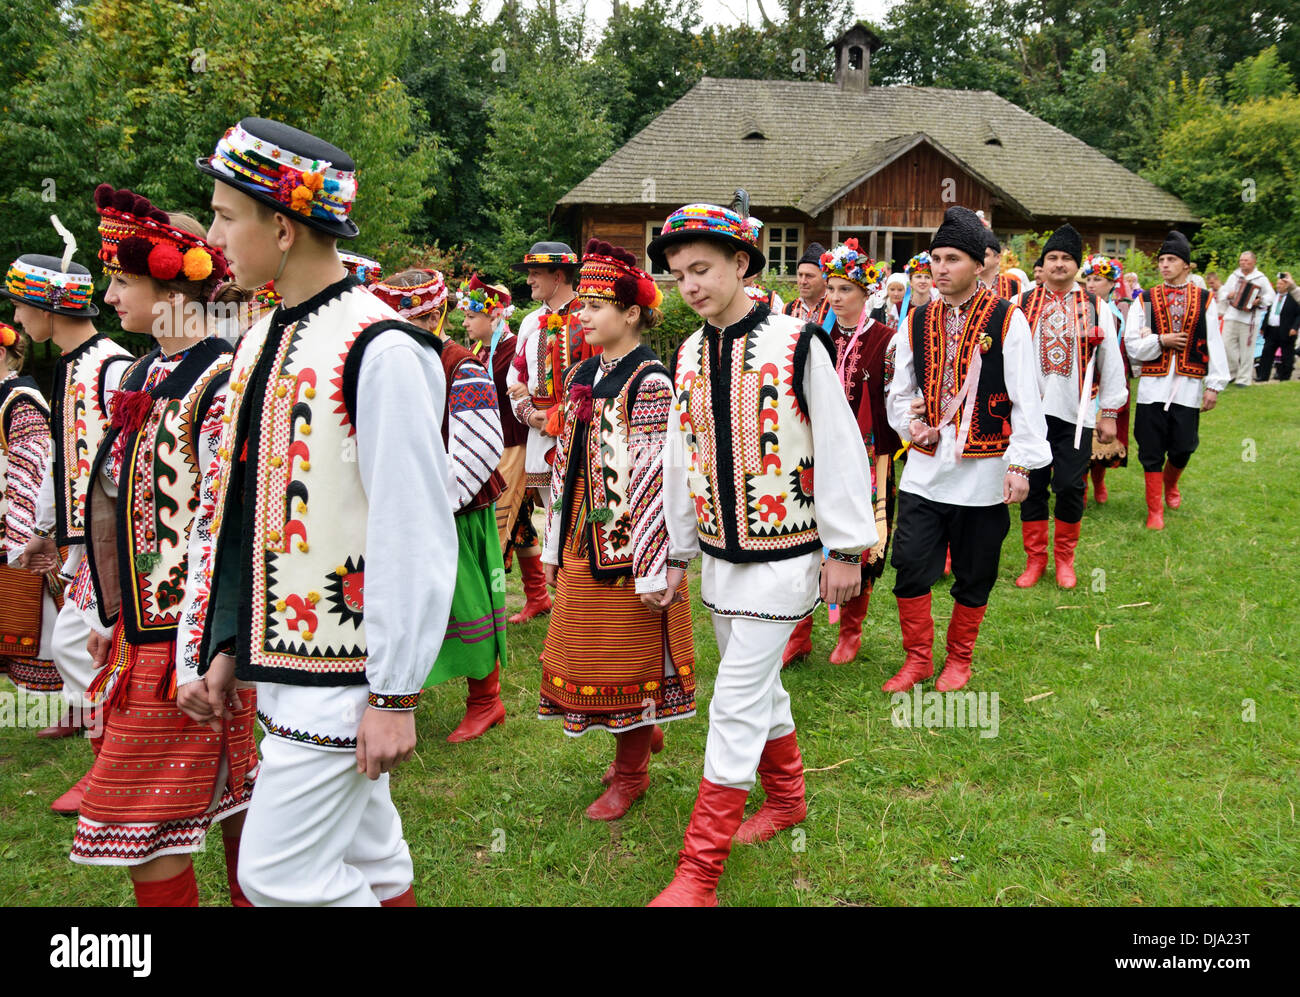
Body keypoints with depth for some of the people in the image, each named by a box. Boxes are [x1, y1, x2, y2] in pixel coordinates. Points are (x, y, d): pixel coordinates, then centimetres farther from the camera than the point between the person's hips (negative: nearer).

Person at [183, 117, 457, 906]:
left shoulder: (381, 351, -18)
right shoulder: (264, 342, 10)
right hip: (281, 662, 8)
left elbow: (415, 535, -20)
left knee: (281, 876, -2)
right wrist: (224, 646, 13)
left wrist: (397, 695, -18)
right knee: (365, 859, 19)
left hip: (345, 678, -8)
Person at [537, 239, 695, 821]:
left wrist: (652, 566, -19)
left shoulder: (649, 381, -14)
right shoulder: (582, 375, 9)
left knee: (628, 657, 4)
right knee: (586, 653, 15)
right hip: (582, 543, 8)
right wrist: (554, 544, 16)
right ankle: (641, 732, 39)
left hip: (626, 545, -8)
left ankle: (631, 773, 21)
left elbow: (656, 478, -17)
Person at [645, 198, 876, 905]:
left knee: (736, 705, -6)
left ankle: (699, 873, 0)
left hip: (783, 556, -6)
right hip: (720, 555, 6)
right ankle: (785, 798, 42)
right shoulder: (690, 356, 5)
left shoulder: (797, 345, -13)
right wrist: (679, 552, 15)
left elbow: (839, 450, -11)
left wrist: (846, 549, -10)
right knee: (758, 686, 20)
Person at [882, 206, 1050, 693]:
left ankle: (959, 659, 28)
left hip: (982, 471, -3)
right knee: (910, 566, 1)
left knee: (974, 577, 9)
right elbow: (900, 391, 15)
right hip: (924, 467, 3)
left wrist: (1021, 464, -13)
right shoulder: (917, 322, 7)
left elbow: (1025, 398, -8)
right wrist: (910, 423, -5)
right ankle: (918, 657, 19)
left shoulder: (1007, 320, -5)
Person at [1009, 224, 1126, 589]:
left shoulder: (1096, 308, 5)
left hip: (1076, 414, 0)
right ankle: (1035, 558, 20)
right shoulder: (1021, 307, 4)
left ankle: (1064, 559, 20)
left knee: (1070, 487, 2)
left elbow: (1112, 363, 7)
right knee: (1032, 485, 5)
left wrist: (1109, 413, 4)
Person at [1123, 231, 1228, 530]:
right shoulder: (1144, 300, 4)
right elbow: (1132, 346, 1)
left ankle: (1170, 484, 36)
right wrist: (1161, 341, -13)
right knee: (1152, 452, 1)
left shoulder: (1205, 301, 6)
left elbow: (1215, 345, 3)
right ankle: (1154, 511, 11)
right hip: (1153, 386, 0)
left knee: (1182, 449, 4)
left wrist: (1214, 385, -2)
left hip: (1188, 387, 0)